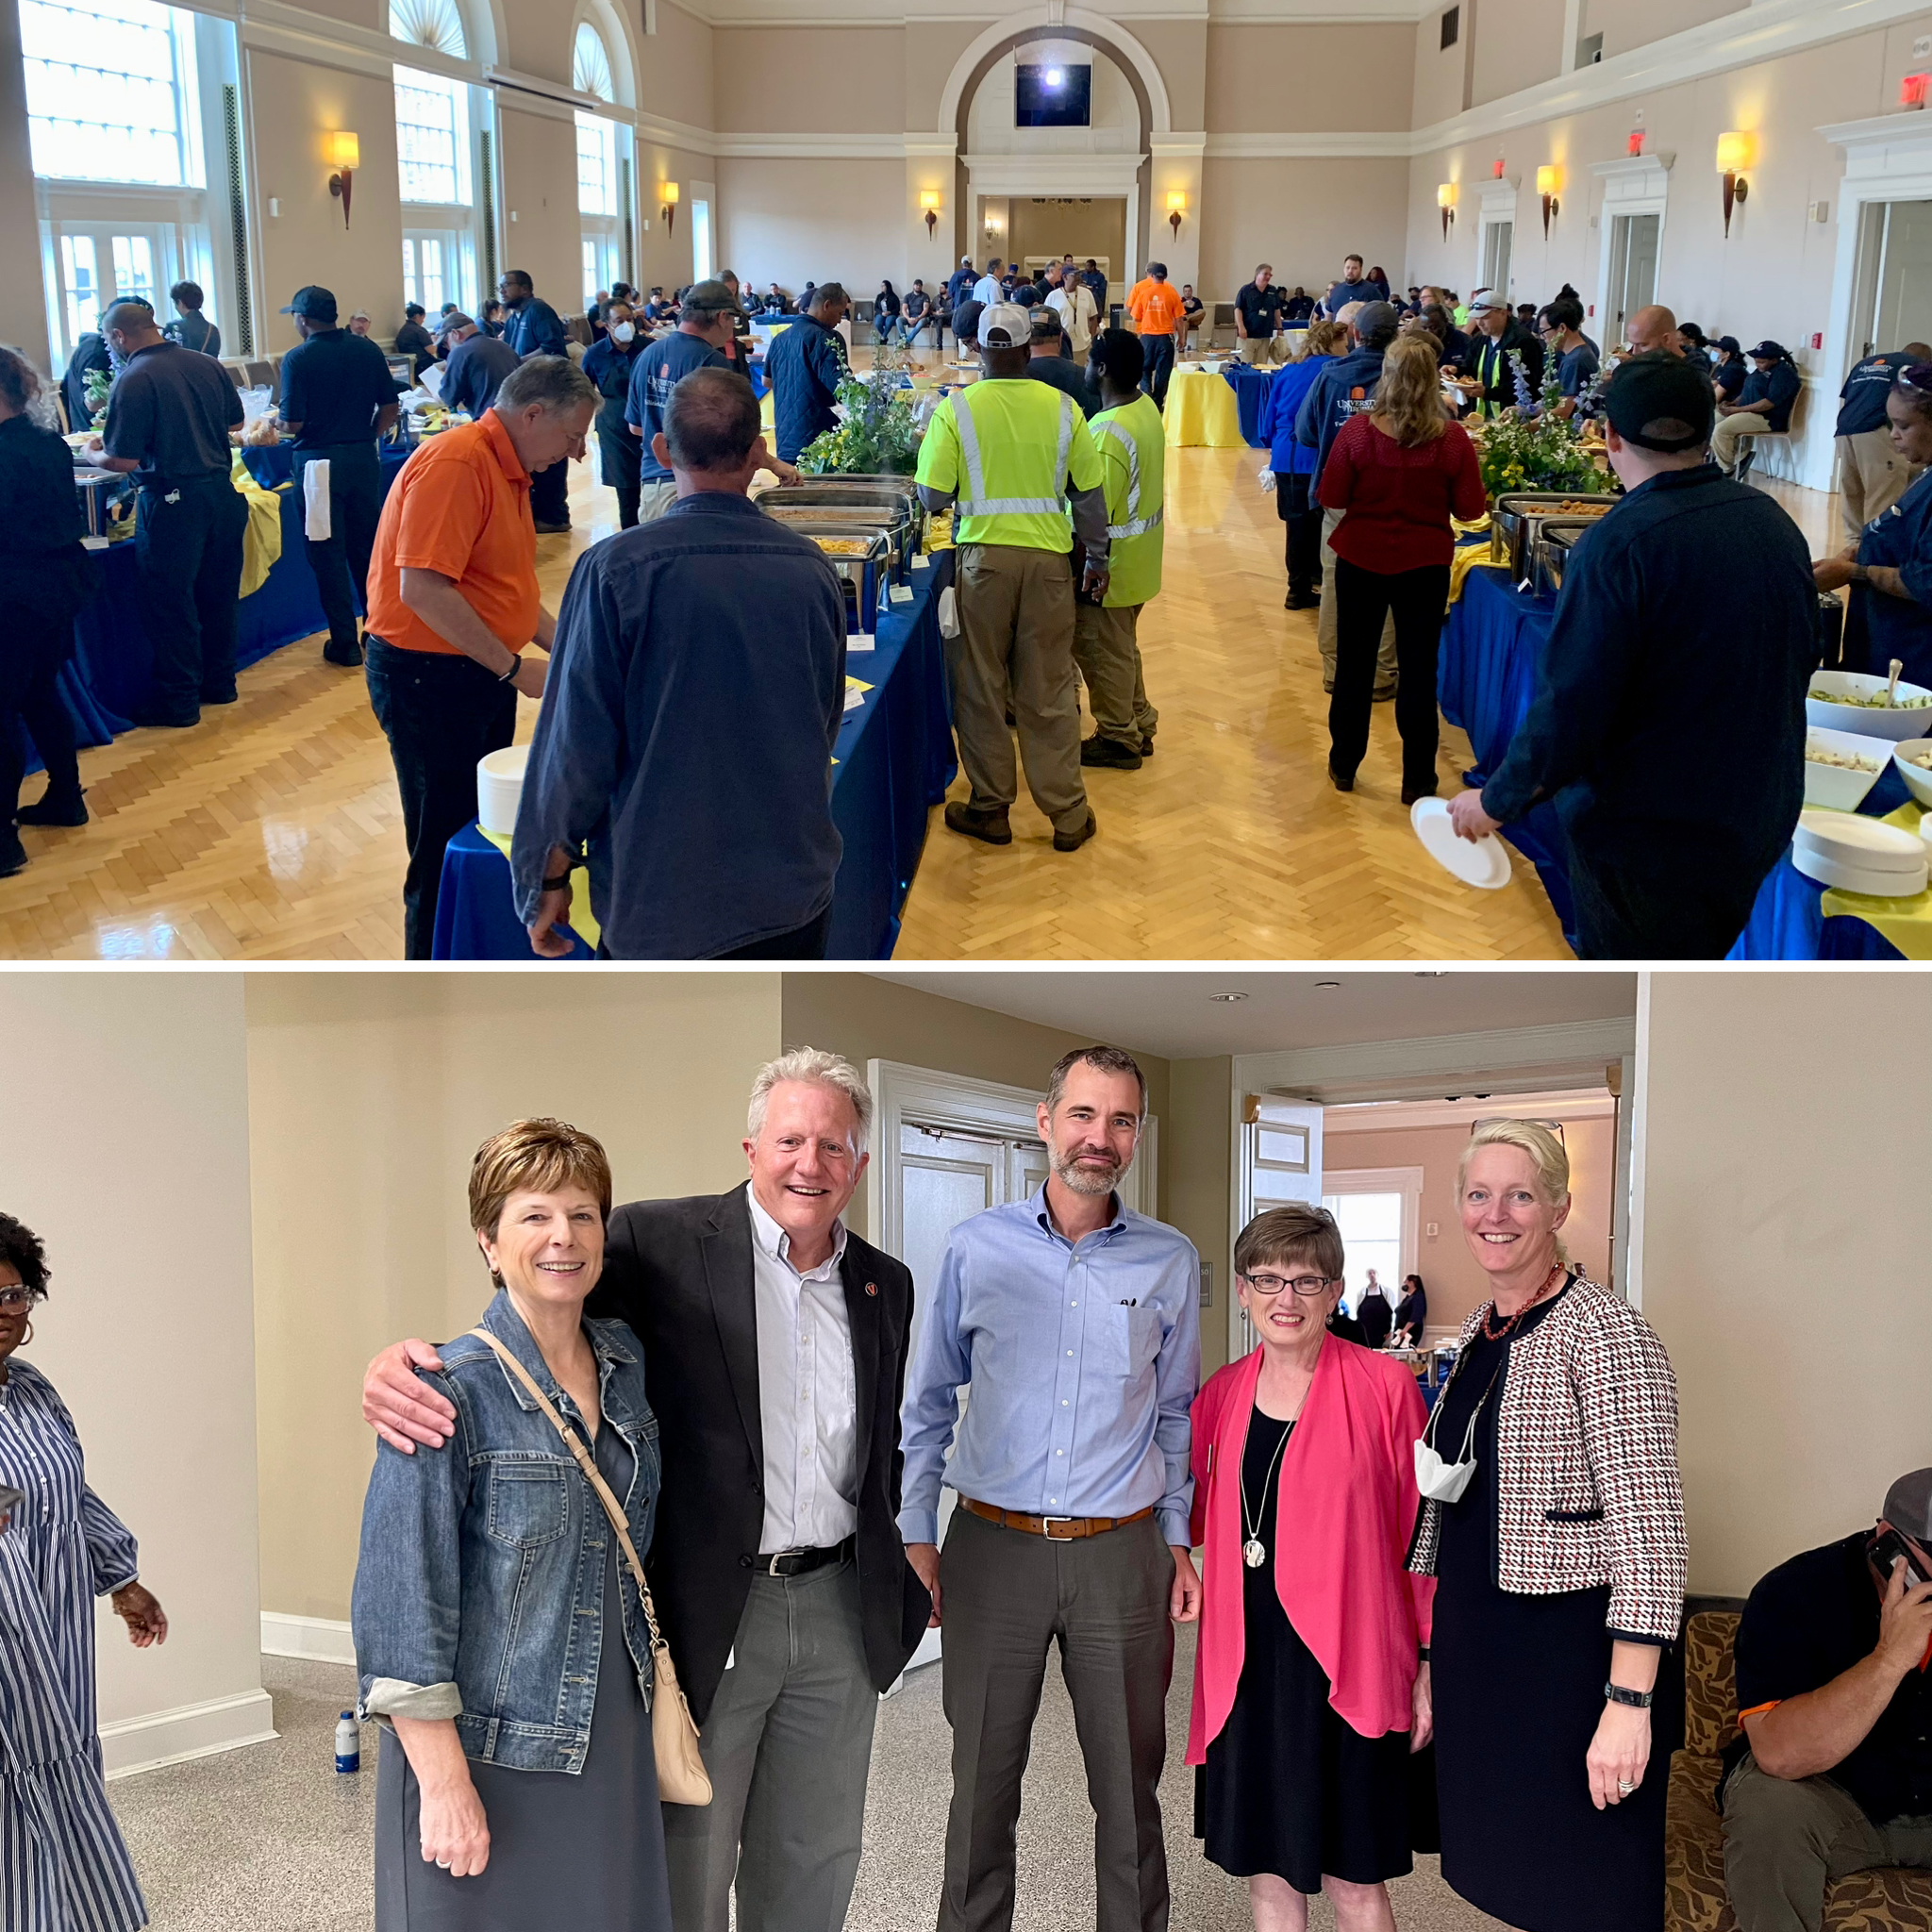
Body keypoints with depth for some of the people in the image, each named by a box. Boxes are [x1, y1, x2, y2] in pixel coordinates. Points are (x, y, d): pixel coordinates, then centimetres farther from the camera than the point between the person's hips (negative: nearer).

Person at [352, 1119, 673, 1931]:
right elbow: (401, 1600, -16)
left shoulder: (627, 1363, 5)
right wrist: (444, 1784, -18)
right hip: (489, 1752, -6)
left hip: (612, 1743, 6)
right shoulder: (450, 1393, -15)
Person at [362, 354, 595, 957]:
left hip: (481, 674, 10)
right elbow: (423, 590, -28)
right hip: (425, 676, -10)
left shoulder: (509, 469, 13)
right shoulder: (454, 464, -20)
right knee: (445, 845, 0)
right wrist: (513, 667, -21)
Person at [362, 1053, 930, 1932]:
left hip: (840, 1610, 5)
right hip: (706, 1614, -4)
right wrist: (403, 1364, -38)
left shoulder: (886, 1285, 6)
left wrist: (901, 1583, 14)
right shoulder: (663, 1243, -10)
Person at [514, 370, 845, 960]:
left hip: (656, 891, -3)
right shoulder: (811, 569, -3)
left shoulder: (615, 570, -15)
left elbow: (579, 739, -12)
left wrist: (553, 874, 1)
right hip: (793, 885, 3)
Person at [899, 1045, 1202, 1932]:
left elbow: (1176, 1416, 11)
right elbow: (928, 1402, 7)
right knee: (982, 1777, 11)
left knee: (1130, 1783, 10)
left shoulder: (1170, 1261, 2)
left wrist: (1177, 1542, 6)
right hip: (991, 1549, 0)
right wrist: (916, 1535, 3)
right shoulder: (975, 1248, -1)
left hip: (1121, 1554, 0)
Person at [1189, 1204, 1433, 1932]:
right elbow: (1190, 1517, 17)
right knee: (1266, 1872, 13)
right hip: (1246, 1665, 4)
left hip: (1343, 1667, -4)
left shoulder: (1383, 1388, -6)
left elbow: (1422, 1534, -4)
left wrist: (1430, 1665, -4)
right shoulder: (1220, 1394, 6)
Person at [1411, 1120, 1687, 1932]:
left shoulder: (1604, 1332, -15)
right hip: (1478, 1651, 7)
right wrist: (1429, 1657, 19)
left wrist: (1629, 1704, -23)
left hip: (1573, 1650, -7)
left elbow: (1648, 1529, -19)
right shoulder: (1481, 1332, 9)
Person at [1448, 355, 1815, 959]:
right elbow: (1801, 660, 14)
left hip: (1649, 838, -7)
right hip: (1760, 818, 7)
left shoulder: (1621, 544, -23)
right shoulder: (1775, 523, 0)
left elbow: (1568, 710, -24)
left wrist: (1497, 800, -9)